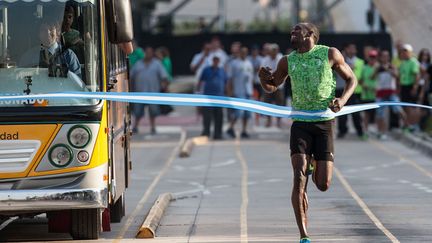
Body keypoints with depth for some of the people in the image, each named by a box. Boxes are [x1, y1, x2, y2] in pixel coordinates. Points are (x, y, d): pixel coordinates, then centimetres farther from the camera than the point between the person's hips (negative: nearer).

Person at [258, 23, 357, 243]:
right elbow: (272, 87, 22)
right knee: (299, 178, -15)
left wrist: (343, 99, -10)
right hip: (300, 123, 1)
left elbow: (351, 79, 10)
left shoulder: (330, 54, 2)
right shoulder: (287, 61, 10)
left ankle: (315, 166, 35)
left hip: (324, 123, -1)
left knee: (323, 185, -4)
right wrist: (264, 78, -2)